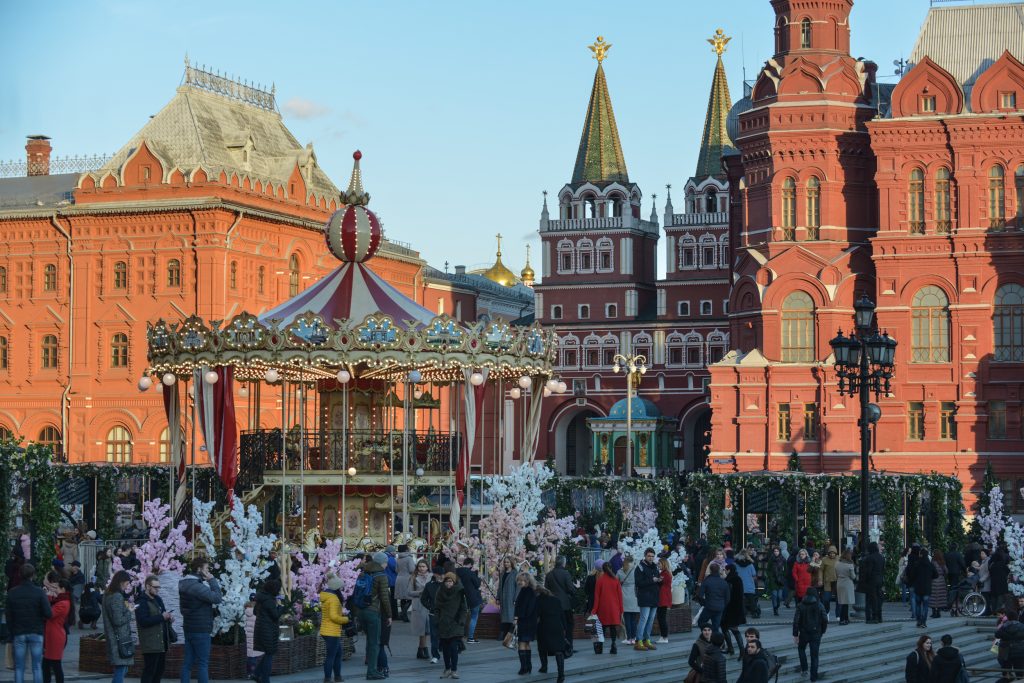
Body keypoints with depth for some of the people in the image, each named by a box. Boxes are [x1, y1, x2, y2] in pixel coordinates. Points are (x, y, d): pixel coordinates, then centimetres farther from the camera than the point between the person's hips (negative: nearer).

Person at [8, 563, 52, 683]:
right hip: (36, 633, -1)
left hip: (18, 634, 1)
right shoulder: (39, 592, -7)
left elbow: (8, 616, 2)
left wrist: (12, 633, 10)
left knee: (19, 668, 4)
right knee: (37, 667, 2)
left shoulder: (12, 593, 0)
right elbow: (48, 614, -12)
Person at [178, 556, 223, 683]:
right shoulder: (196, 586, -19)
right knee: (203, 663, -5)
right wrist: (212, 580, -11)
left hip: (189, 628, 9)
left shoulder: (186, 584, 13)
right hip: (200, 630, -9)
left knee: (187, 662, 7)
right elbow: (217, 598, -20)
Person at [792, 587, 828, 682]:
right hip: (816, 633, 0)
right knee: (814, 655, 6)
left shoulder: (800, 606, -6)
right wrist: (822, 631, 10)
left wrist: (795, 635, -3)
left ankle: (804, 668, 16)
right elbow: (825, 620, -5)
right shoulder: (819, 606, -5)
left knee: (801, 649, 26)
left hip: (804, 633, 0)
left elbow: (796, 621, -9)